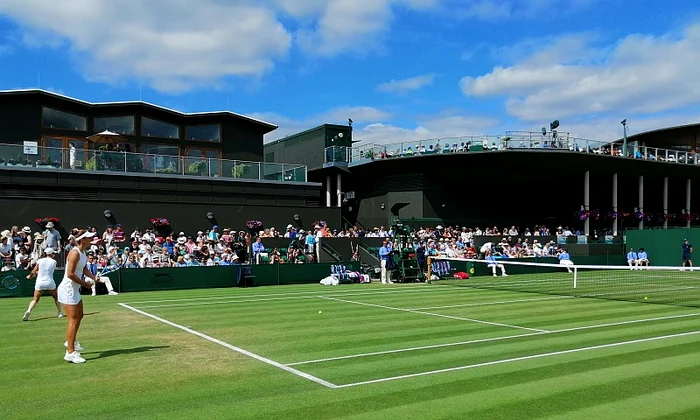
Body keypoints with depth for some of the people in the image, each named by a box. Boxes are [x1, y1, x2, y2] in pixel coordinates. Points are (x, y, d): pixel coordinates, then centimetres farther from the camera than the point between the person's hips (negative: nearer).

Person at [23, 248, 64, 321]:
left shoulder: (40, 261, 2)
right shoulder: (54, 262, 2)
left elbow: (33, 272, 0)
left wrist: (30, 276, 21)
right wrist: (37, 273, 18)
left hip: (40, 282, 1)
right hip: (50, 282, -1)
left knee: (35, 300, 8)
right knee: (56, 298, 20)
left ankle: (28, 311, -17)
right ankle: (60, 313, 21)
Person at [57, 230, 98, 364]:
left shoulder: (83, 253, 9)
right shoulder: (75, 253, -21)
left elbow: (84, 269, 20)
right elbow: (70, 274, -26)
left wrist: (94, 277, 4)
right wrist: (84, 283, -17)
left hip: (75, 290, 10)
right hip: (68, 290, -10)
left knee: (79, 316, 23)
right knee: (73, 320, -10)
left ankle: (71, 341, 42)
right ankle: (70, 353, -8)